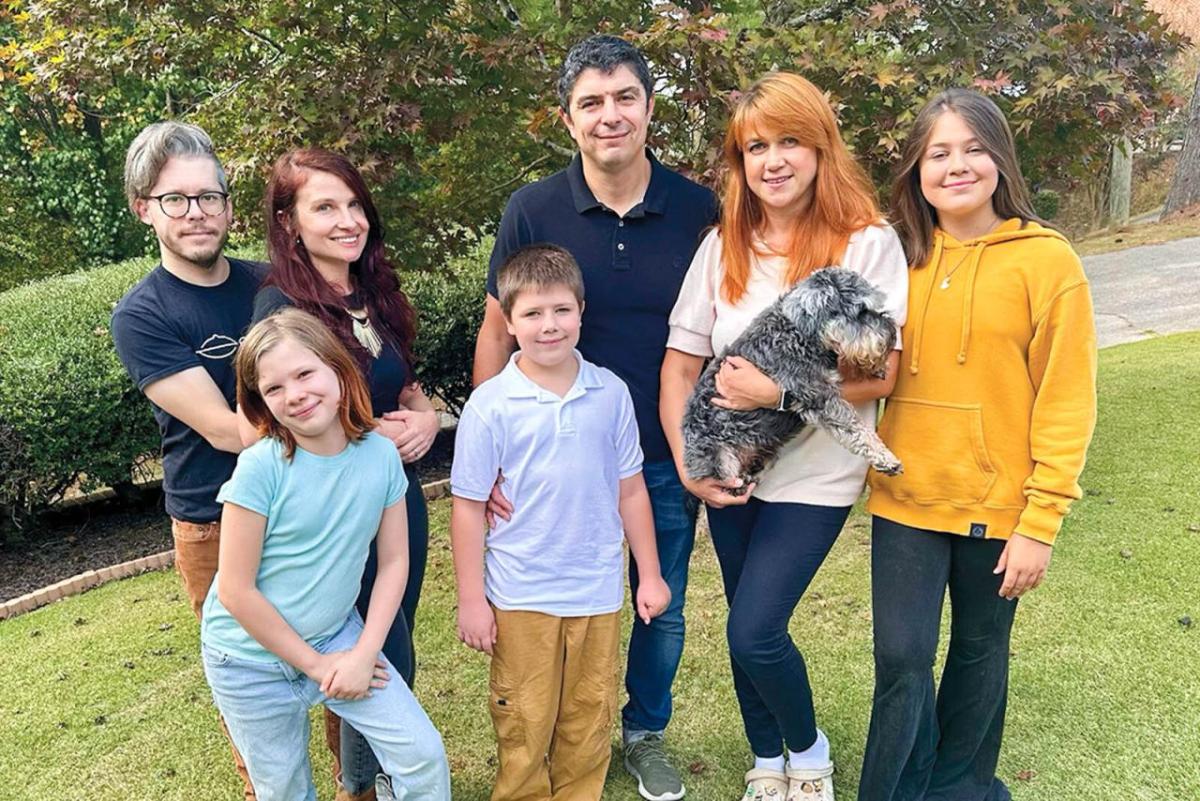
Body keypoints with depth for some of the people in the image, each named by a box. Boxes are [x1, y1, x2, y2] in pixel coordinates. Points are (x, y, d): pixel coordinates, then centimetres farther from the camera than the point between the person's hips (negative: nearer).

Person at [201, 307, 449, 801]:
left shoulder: (380, 454, -11)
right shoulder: (261, 467, -22)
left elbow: (393, 561, -4)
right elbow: (236, 591, -18)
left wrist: (364, 653, -11)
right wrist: (315, 665, -12)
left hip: (336, 635, 3)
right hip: (252, 658, -2)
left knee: (424, 757, -2)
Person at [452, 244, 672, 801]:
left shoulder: (611, 393, -4)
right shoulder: (490, 405, -12)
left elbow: (630, 490, 4)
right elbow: (469, 505, -7)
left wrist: (650, 574, 8)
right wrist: (471, 598, -6)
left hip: (598, 593, 3)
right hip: (521, 597, -2)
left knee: (589, 724, 18)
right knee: (525, 726, 14)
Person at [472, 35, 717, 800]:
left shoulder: (697, 209, -6)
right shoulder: (533, 210, -7)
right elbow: (497, 332, -3)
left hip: (669, 458, 1)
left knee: (663, 610, 17)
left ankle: (647, 736, 42)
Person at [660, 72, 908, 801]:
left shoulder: (869, 243, -11)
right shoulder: (723, 245, -1)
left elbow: (884, 374, -13)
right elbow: (680, 362, -1)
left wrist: (781, 393, -22)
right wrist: (688, 463, -9)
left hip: (814, 476, -4)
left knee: (755, 631, -8)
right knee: (748, 631, 14)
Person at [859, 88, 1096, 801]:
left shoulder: (1046, 260, -7)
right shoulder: (900, 260, 3)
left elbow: (1067, 402, -9)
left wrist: (1040, 523, -11)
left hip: (998, 504, -2)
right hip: (907, 497, 2)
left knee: (978, 654, 16)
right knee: (901, 659, 3)